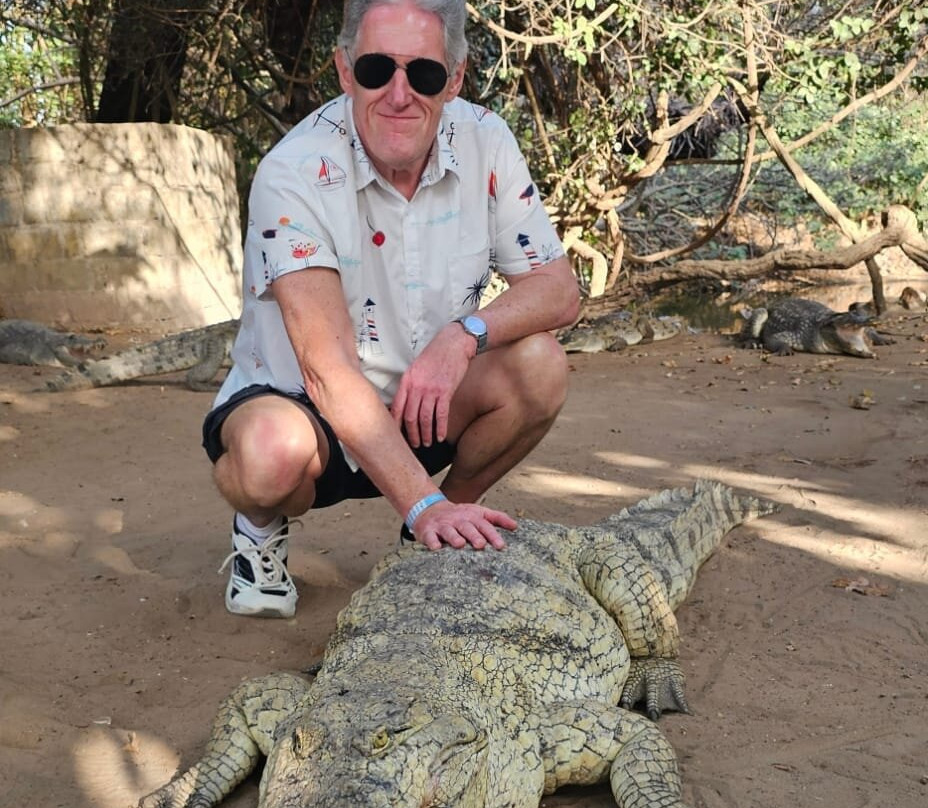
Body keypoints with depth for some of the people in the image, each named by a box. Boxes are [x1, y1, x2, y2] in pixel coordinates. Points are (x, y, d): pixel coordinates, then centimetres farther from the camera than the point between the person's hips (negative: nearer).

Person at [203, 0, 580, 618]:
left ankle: (443, 526, 4)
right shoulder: (296, 173, -24)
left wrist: (467, 332, -30)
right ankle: (264, 531, 3)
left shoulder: (484, 142, -10)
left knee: (539, 365, -22)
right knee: (272, 451, -37)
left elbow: (560, 290, -9)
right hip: (302, 405, -4)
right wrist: (423, 504, -39)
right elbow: (327, 367, -31)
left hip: (422, 411, 4)